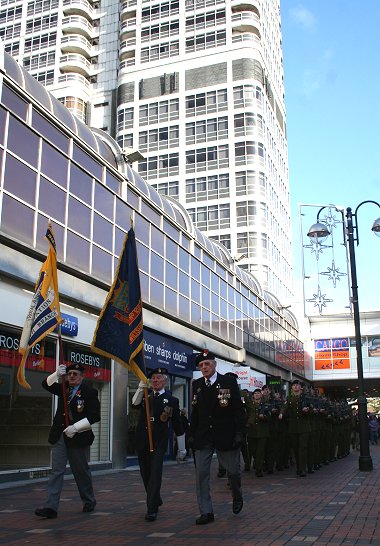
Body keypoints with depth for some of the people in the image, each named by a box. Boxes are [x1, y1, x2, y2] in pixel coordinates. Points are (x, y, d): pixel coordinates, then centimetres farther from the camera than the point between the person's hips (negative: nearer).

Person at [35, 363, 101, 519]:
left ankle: (89, 502, 28)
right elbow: (46, 384, 9)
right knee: (56, 471, -2)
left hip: (78, 437, -4)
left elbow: (94, 416, -11)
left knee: (81, 471, 10)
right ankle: (51, 507, -4)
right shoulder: (63, 389, 11)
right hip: (59, 436, 4)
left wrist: (75, 427, -18)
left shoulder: (89, 392, -6)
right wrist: (57, 374, -10)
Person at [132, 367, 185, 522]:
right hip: (142, 442, 4)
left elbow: (178, 425, 6)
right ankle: (156, 502, 34)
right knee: (146, 474, 13)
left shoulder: (172, 400, 2)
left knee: (155, 474, -13)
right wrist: (140, 388, -28)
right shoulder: (145, 395, 11)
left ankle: (152, 510, -10)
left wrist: (182, 448, 10)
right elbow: (135, 404, -12)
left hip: (158, 443, -4)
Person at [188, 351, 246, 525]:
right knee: (201, 474, -1)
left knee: (233, 471, 7)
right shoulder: (197, 384, 7)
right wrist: (191, 434, 6)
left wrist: (239, 433, -11)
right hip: (203, 437, 3)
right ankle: (206, 512, 9)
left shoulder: (229, 382, -3)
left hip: (225, 436, -3)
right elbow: (195, 412, 12)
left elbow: (239, 410, -4)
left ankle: (237, 496, 38)